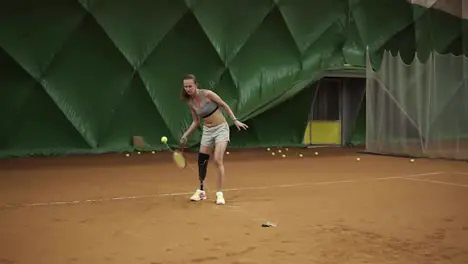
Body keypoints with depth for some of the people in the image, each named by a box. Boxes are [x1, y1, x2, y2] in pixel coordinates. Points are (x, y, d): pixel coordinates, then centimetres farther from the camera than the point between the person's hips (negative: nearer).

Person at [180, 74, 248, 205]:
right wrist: (186, 135, 2)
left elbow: (224, 105, -8)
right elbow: (196, 121, 10)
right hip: (207, 131, 6)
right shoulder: (190, 102, -1)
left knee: (218, 161, -15)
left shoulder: (207, 94, -17)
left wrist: (235, 120, -12)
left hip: (221, 128, -5)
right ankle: (201, 191, 24)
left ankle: (220, 194, -3)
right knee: (201, 161, 6)